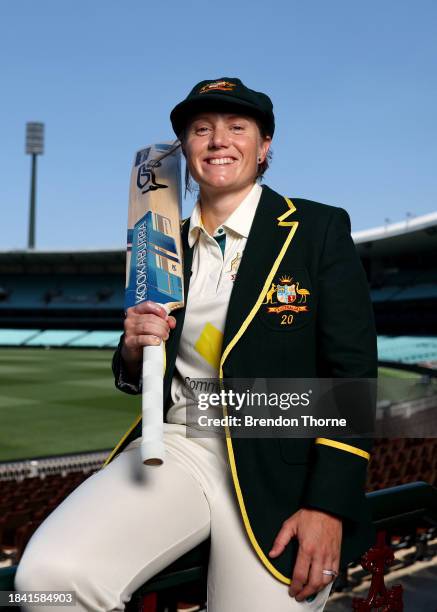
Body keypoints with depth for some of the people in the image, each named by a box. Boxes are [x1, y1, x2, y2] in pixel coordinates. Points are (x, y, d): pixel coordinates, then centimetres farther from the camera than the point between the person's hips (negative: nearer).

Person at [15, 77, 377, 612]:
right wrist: (134, 350, -7)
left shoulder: (319, 229, -2)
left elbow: (352, 371, -5)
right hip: (178, 447, 3)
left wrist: (328, 506, -13)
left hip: (278, 469, -2)